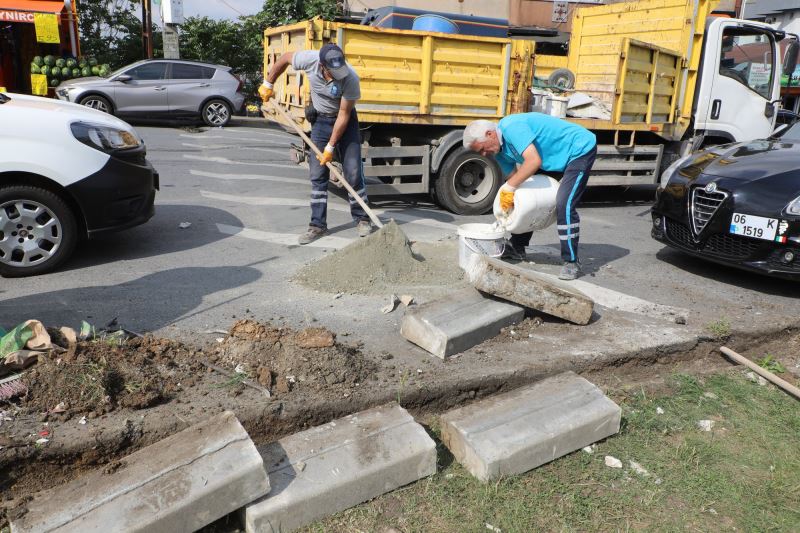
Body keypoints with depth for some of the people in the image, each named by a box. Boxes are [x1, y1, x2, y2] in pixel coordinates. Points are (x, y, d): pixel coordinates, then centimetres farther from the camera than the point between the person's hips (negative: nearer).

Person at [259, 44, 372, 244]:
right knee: (318, 174, 0)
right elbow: (284, 58, -2)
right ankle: (318, 225, 7)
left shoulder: (350, 79, -29)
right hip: (320, 120, 3)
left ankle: (362, 219, 10)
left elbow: (343, 114, -23)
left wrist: (331, 147, -21)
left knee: (353, 172, -5)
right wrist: (268, 84, 3)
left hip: (345, 120, -2)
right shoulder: (310, 59, -23)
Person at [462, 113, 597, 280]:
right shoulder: (499, 150, 0)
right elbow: (514, 175, 5)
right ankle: (517, 248, 24)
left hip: (580, 149, -10)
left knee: (564, 205, -22)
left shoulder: (511, 127, -30)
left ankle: (572, 262, -13)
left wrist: (508, 188, -32)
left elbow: (534, 161, -38)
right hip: (555, 157, 10)